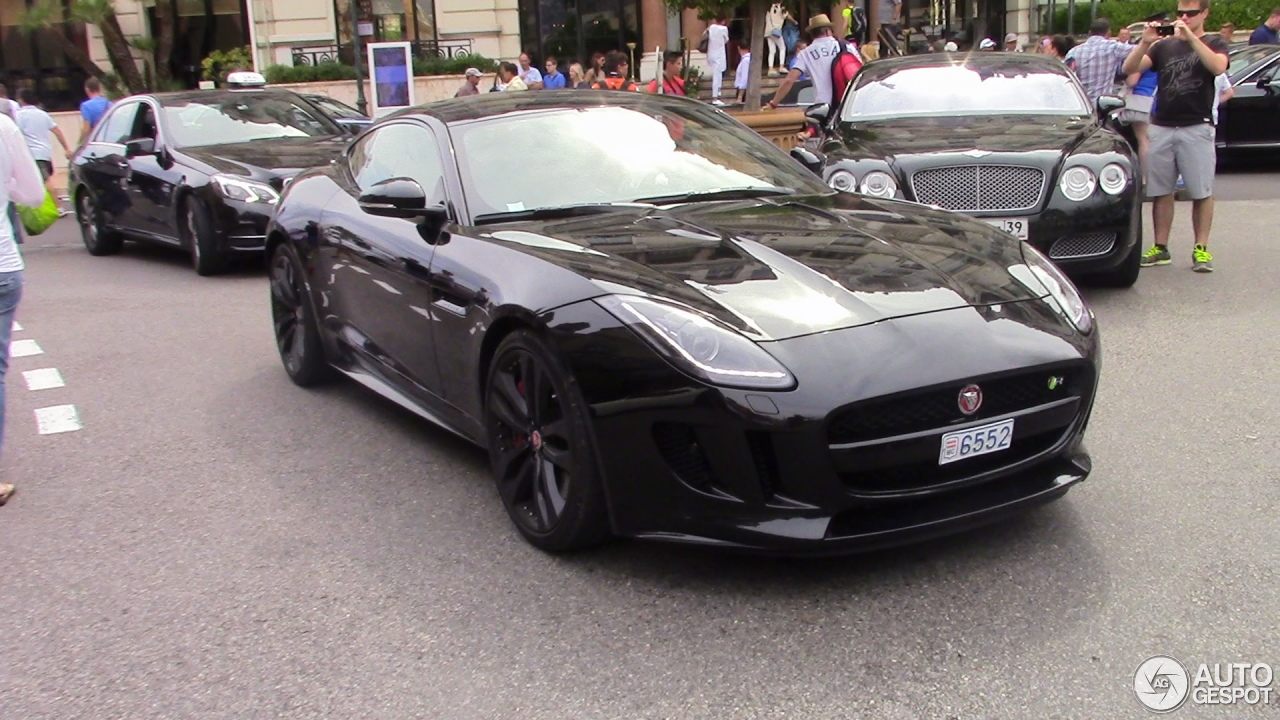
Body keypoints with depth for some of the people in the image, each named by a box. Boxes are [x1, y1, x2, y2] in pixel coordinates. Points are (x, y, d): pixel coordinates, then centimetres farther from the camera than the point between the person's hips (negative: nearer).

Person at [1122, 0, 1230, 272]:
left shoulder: (1214, 44, 8)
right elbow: (1129, 68, 1)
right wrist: (1144, 43, -14)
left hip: (1196, 128, -3)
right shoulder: (1164, 46, 14)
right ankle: (1160, 248, 9)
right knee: (1161, 192, 4)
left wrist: (1190, 37, -19)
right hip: (1160, 128, 3)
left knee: (1202, 192, -2)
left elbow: (1218, 67, -15)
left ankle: (1201, 248, 2)